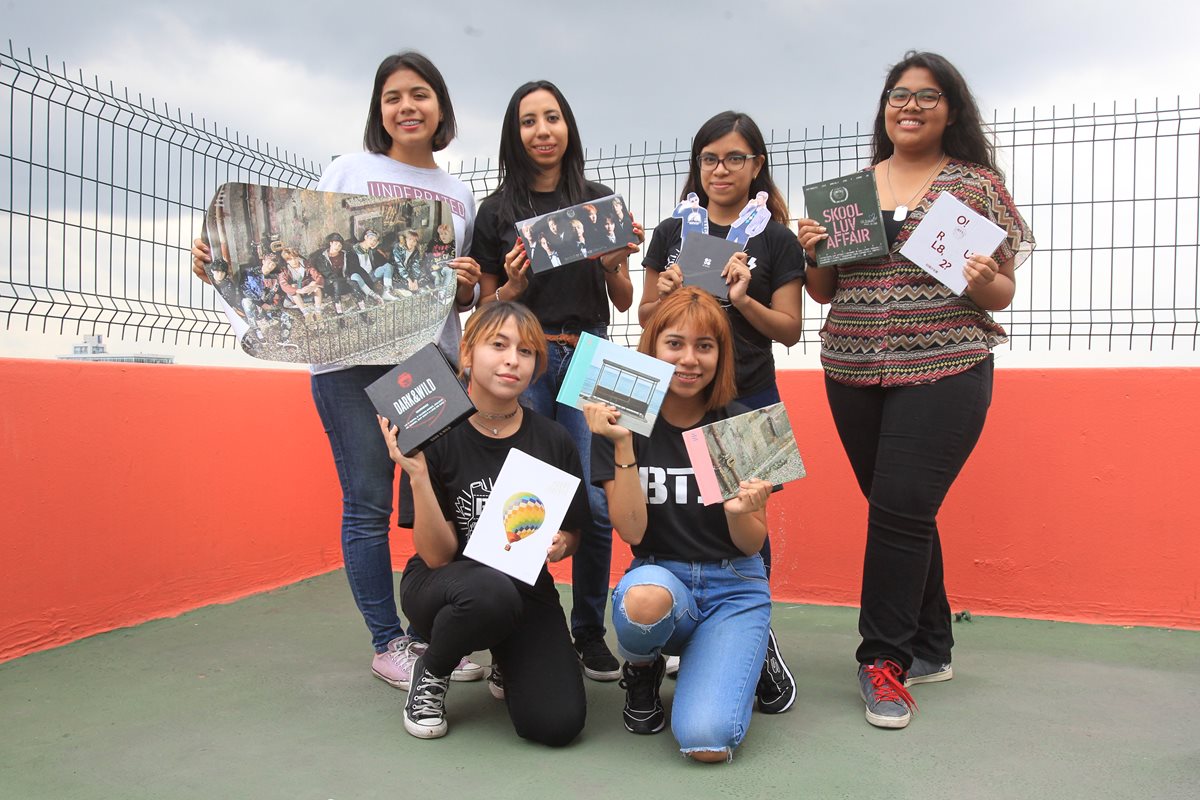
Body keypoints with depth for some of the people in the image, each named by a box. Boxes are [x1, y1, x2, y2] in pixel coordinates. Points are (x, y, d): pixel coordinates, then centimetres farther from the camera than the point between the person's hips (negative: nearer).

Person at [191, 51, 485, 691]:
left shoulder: (460, 195, 17)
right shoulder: (349, 171, 8)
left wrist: (468, 286, -3)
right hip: (352, 360, -3)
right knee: (368, 505, -1)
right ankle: (387, 643, 13)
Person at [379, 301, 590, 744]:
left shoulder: (553, 441, -6)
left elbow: (572, 534, 8)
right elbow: (438, 556, -15)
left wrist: (558, 545, -15)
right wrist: (418, 476, -28)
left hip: (526, 588, 3)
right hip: (443, 585, -2)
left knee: (558, 723, -18)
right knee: (491, 592, -38)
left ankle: (508, 660, 19)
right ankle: (431, 670, -2)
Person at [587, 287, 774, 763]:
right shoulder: (621, 423, -5)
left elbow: (751, 546, -1)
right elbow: (632, 531, -13)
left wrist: (740, 513, -24)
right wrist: (624, 445, -23)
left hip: (734, 587, 0)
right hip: (660, 575, 0)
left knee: (707, 741, -22)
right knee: (644, 600, -39)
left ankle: (750, 647, 13)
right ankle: (642, 670, 0)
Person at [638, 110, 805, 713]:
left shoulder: (776, 240, 4)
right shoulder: (672, 233, 10)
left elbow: (790, 330, 1)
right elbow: (646, 315, 14)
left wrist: (743, 299, -15)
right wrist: (664, 294, -8)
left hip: (748, 400, -1)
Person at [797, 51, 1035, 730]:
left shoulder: (977, 183, 4)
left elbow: (1003, 293, 4)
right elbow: (824, 291, 14)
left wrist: (985, 283, -17)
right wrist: (813, 252, -5)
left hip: (942, 373, -3)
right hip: (854, 373, 4)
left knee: (899, 511, -10)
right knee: (904, 513, 11)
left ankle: (886, 657, 7)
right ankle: (931, 649, 26)